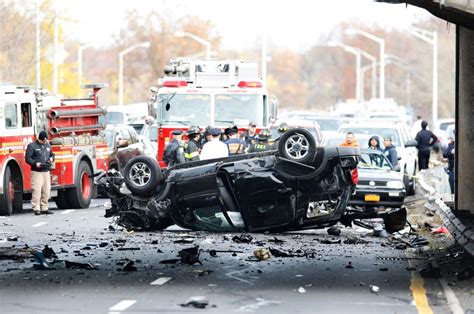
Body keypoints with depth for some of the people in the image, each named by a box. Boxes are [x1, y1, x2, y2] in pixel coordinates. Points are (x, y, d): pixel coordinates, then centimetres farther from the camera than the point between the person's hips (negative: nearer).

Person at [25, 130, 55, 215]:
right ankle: (36, 209, -9)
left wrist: (52, 158, 5)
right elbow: (27, 158, -7)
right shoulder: (32, 146, -3)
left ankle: (44, 208, 12)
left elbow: (52, 154, 29)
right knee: (36, 190, -11)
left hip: (46, 171, 6)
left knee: (46, 191, 4)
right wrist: (35, 163, -21)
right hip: (36, 172, -6)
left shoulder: (48, 145, 16)